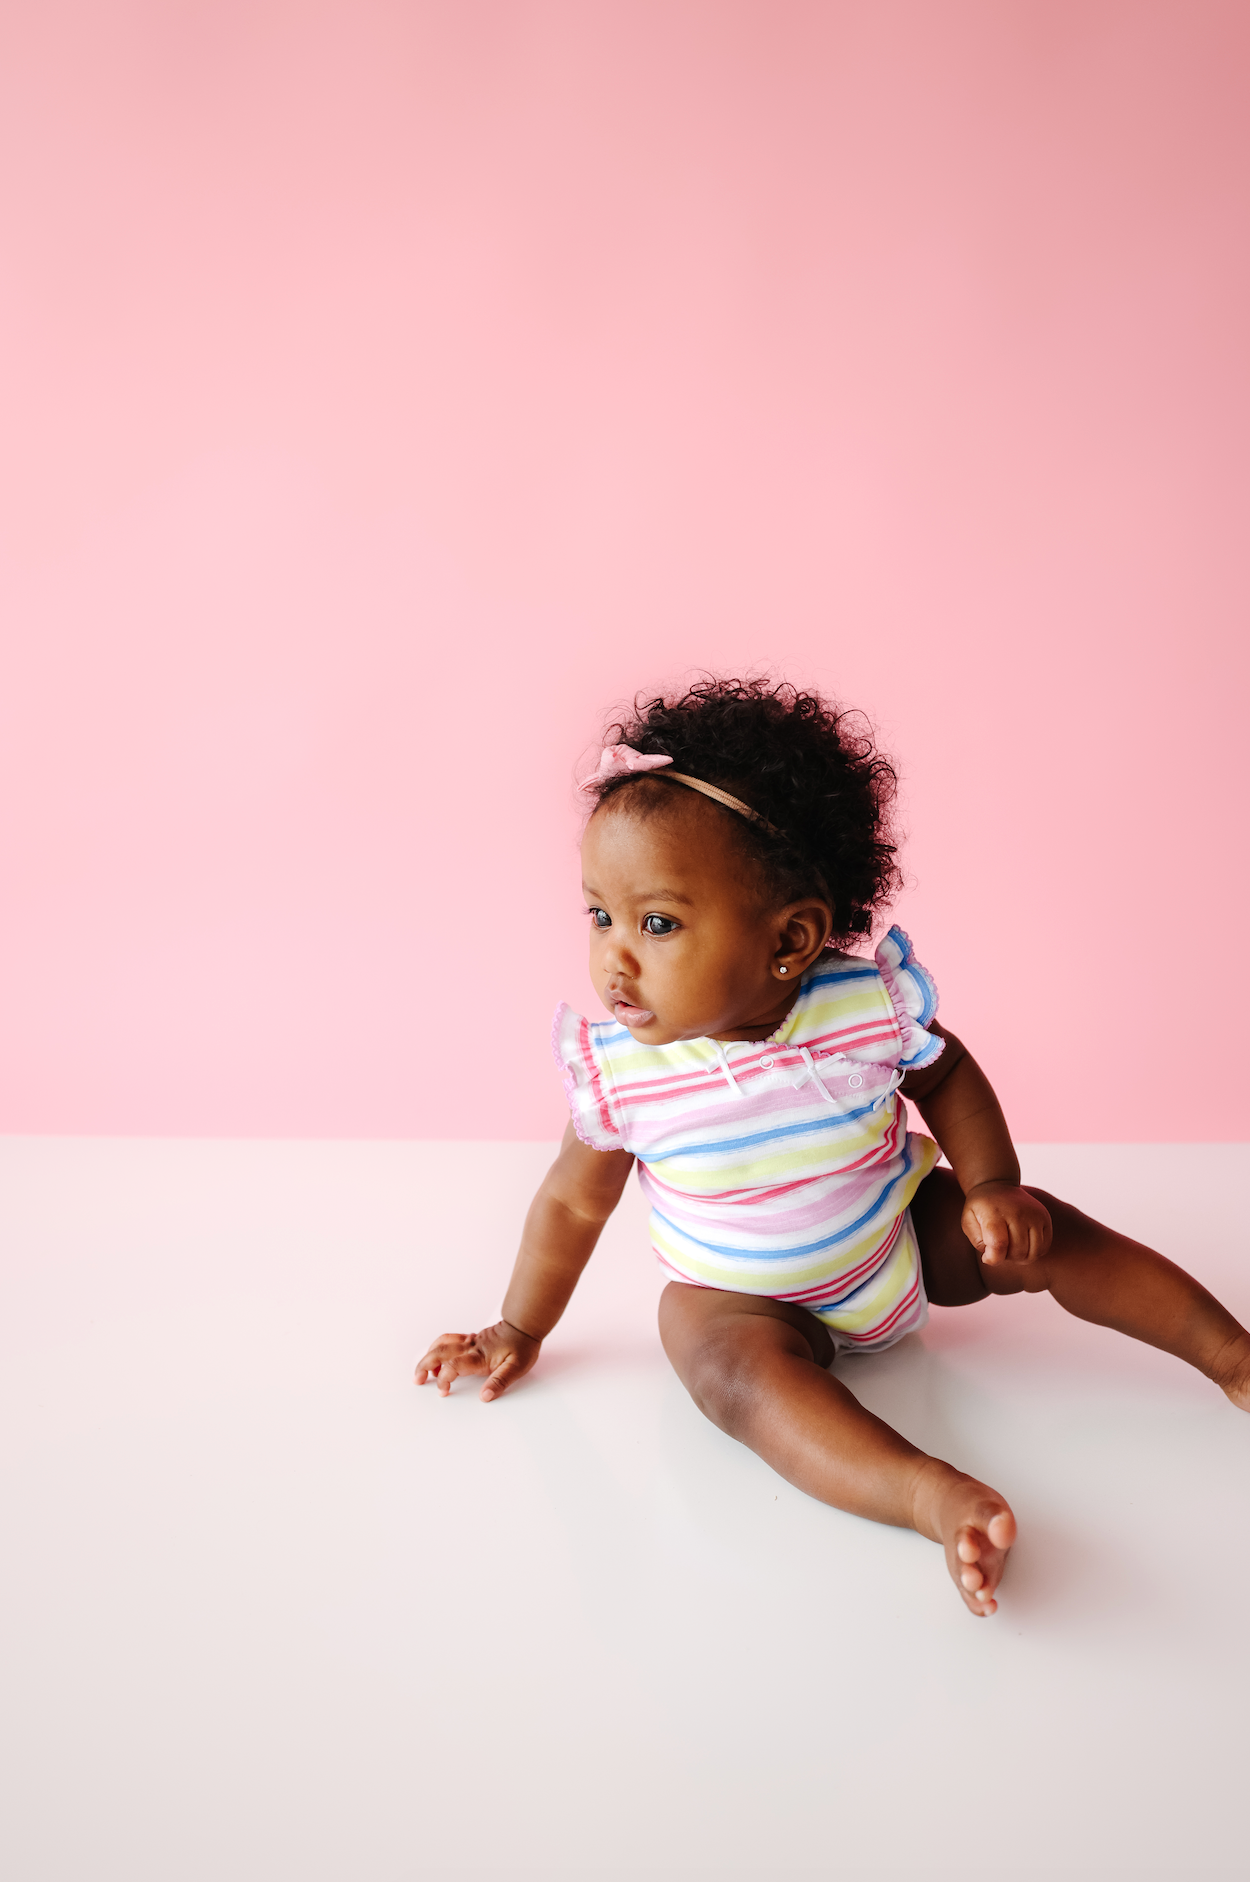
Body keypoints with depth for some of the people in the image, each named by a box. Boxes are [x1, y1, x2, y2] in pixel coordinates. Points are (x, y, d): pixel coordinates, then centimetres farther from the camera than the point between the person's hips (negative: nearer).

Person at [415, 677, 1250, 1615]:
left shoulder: (869, 1002, -25)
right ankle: (932, 1492, -41)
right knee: (740, 1370, -32)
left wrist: (991, 1187, -14)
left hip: (901, 1242, 2)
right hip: (739, 1295, -1)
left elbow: (946, 1076, -2)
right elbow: (575, 1200, -7)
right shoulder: (618, 1069, -24)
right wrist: (521, 1329, 2)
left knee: (1045, 1237, -8)